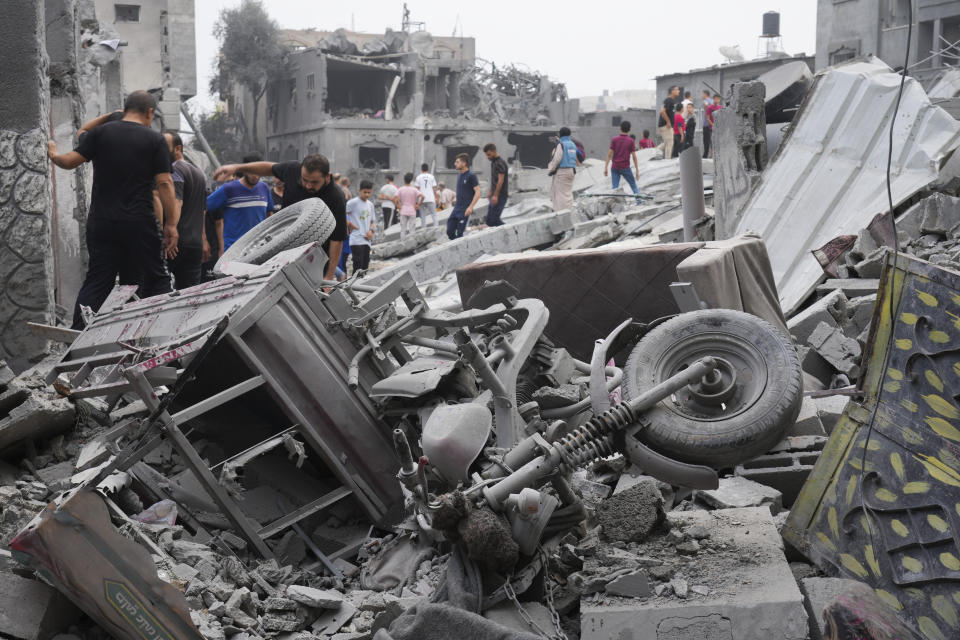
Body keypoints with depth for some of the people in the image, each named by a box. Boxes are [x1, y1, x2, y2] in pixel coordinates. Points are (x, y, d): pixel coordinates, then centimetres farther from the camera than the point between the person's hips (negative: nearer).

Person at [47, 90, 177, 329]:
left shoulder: (100, 132, 4)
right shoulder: (155, 140, -1)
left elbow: (70, 161, 2)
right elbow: (165, 183, -6)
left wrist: (53, 155, 25)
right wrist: (171, 225, -3)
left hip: (101, 222, 2)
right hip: (140, 224, -2)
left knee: (96, 281, 9)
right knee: (156, 280, 6)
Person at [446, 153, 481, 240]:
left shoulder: (471, 176, -10)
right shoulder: (459, 176, 14)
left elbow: (477, 192, -15)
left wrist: (470, 207, -21)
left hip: (465, 210, -8)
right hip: (456, 208, 8)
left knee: (459, 233, -8)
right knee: (450, 231, 3)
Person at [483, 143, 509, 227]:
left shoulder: (500, 163, -14)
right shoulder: (493, 162, 15)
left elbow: (500, 180, -20)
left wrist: (495, 195, -23)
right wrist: (490, 192, 24)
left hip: (500, 195, -10)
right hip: (494, 195, 10)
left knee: (494, 218, -13)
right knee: (489, 219, 7)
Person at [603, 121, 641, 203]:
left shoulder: (614, 139, 0)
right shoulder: (630, 141, -3)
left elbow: (609, 154, -3)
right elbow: (634, 156, -4)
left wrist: (606, 168, 1)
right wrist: (637, 170, 0)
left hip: (615, 168, 1)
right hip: (625, 167, -1)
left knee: (615, 187, 1)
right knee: (633, 184, 14)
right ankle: (638, 199, 7)